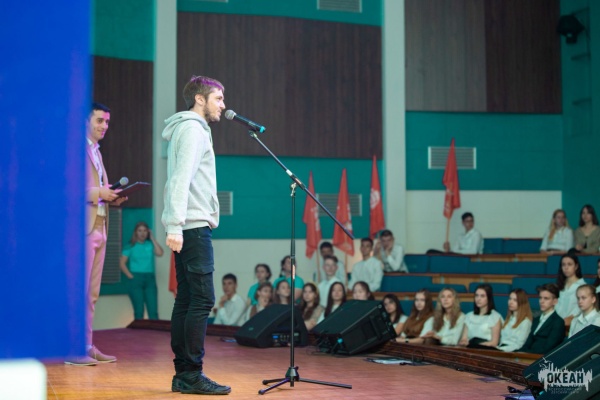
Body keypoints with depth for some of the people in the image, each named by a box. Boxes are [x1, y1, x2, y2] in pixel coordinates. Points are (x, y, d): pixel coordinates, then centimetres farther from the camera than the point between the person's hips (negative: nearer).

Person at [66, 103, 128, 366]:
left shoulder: (96, 152, 21)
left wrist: (111, 197, 6)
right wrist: (98, 193, -18)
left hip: (99, 228, 9)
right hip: (83, 228, -9)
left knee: (92, 293, 9)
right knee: (79, 290, -8)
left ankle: (88, 346, 13)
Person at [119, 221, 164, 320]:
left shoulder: (150, 244, 9)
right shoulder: (131, 246, 5)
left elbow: (160, 253, -10)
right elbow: (122, 263, 2)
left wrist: (152, 238, -1)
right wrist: (131, 276, -8)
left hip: (150, 278, 1)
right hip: (135, 279, -1)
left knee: (153, 310, -7)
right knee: (139, 310, 0)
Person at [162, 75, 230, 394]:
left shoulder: (188, 129, 23)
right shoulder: (193, 129, -7)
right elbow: (181, 178, -18)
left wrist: (176, 225, 15)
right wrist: (175, 226, -26)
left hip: (186, 227, 10)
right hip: (194, 225, -10)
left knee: (186, 299, 8)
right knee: (202, 299, -11)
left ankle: (182, 374, 10)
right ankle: (192, 374, -10)